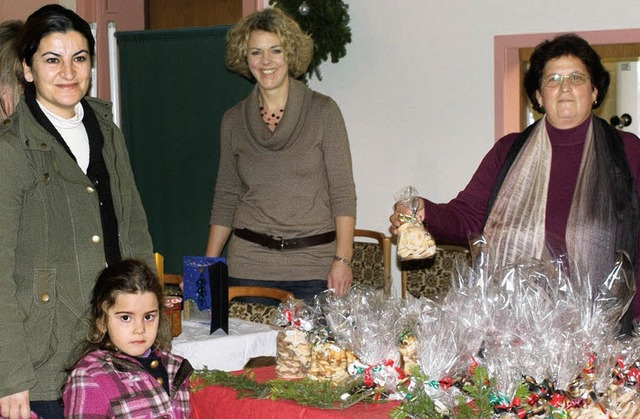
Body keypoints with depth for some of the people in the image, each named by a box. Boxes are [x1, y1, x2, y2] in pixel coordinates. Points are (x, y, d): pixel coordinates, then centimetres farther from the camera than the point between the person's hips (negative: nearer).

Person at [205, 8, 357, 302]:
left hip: (313, 266, -2)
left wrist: (343, 259, -12)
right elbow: (225, 198, 13)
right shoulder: (233, 121, 8)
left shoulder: (322, 111, -1)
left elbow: (343, 192, -3)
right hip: (248, 264, 2)